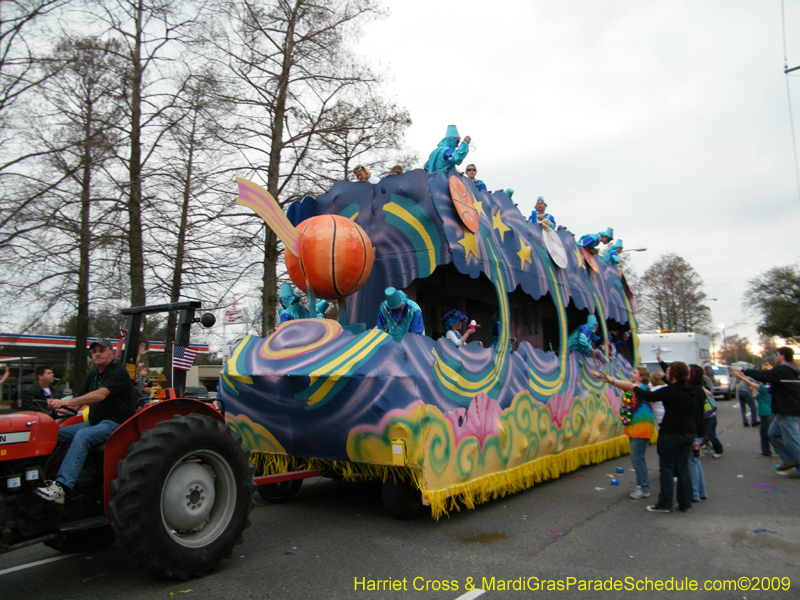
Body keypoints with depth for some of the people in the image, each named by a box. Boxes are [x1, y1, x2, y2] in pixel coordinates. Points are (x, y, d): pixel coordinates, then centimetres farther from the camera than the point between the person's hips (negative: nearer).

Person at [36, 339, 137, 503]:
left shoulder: (118, 372, -10)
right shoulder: (93, 375, 17)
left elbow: (100, 395, -25)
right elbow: (78, 402, 14)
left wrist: (65, 402, -28)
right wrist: (59, 406, -8)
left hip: (116, 424, -9)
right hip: (95, 422, 9)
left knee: (83, 435, -32)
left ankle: (60, 487, -39)